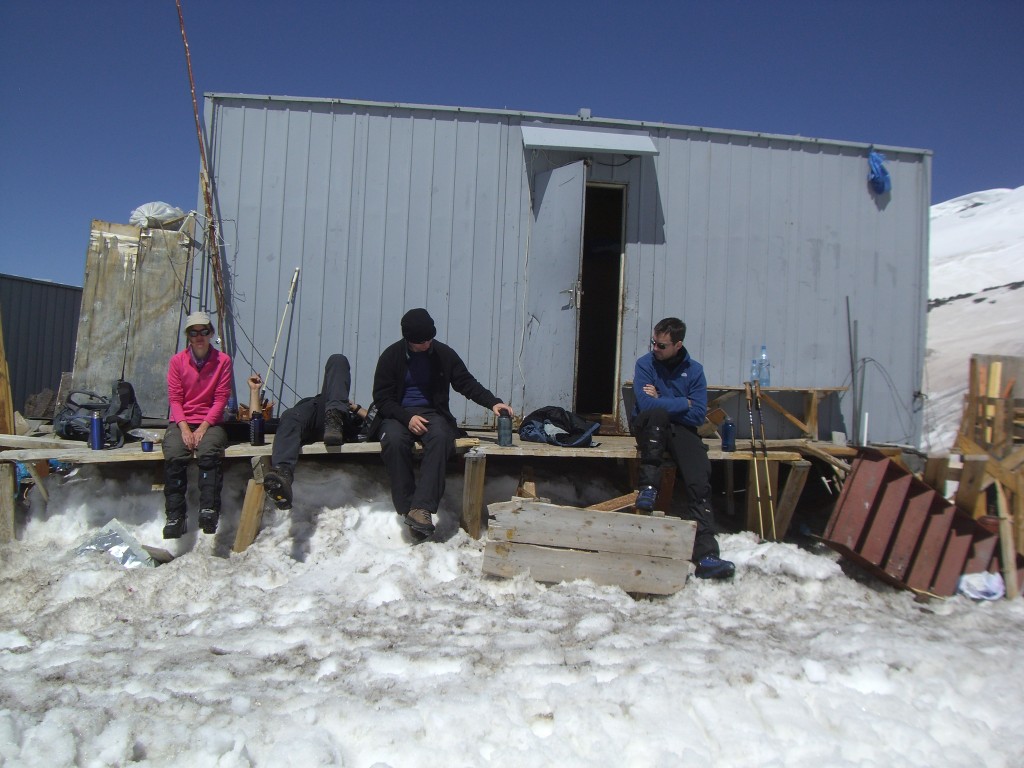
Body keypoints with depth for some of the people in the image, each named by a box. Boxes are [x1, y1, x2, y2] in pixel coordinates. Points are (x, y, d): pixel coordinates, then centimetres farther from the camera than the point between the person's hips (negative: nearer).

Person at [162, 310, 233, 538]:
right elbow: (174, 398, 3)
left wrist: (204, 427, -13)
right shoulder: (177, 361, 7)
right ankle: (175, 517, -27)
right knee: (174, 456, -29)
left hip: (210, 423, -1)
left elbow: (221, 398, -1)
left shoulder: (222, 361, 4)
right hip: (181, 422, 1)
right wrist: (184, 427, -12)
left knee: (208, 454, -33)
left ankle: (209, 511, -38)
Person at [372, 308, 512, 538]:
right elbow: (382, 398, -2)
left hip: (432, 413, 1)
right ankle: (406, 508, -31)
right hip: (398, 415, -1)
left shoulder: (443, 354, 4)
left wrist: (493, 402, -14)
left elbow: (467, 383, 3)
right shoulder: (392, 356, -1)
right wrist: (407, 418, -19)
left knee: (440, 437, -35)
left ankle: (422, 508, -41)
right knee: (394, 440, -36)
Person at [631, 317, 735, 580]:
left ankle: (706, 553, -29)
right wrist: (682, 404, -10)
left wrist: (662, 401, -9)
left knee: (700, 477, -24)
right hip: (648, 427, -1)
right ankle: (648, 486, -34)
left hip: (680, 429, 2)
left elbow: (698, 415, -6)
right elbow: (645, 404, -17)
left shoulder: (694, 370, 3)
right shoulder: (645, 364, -1)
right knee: (657, 413, -38)